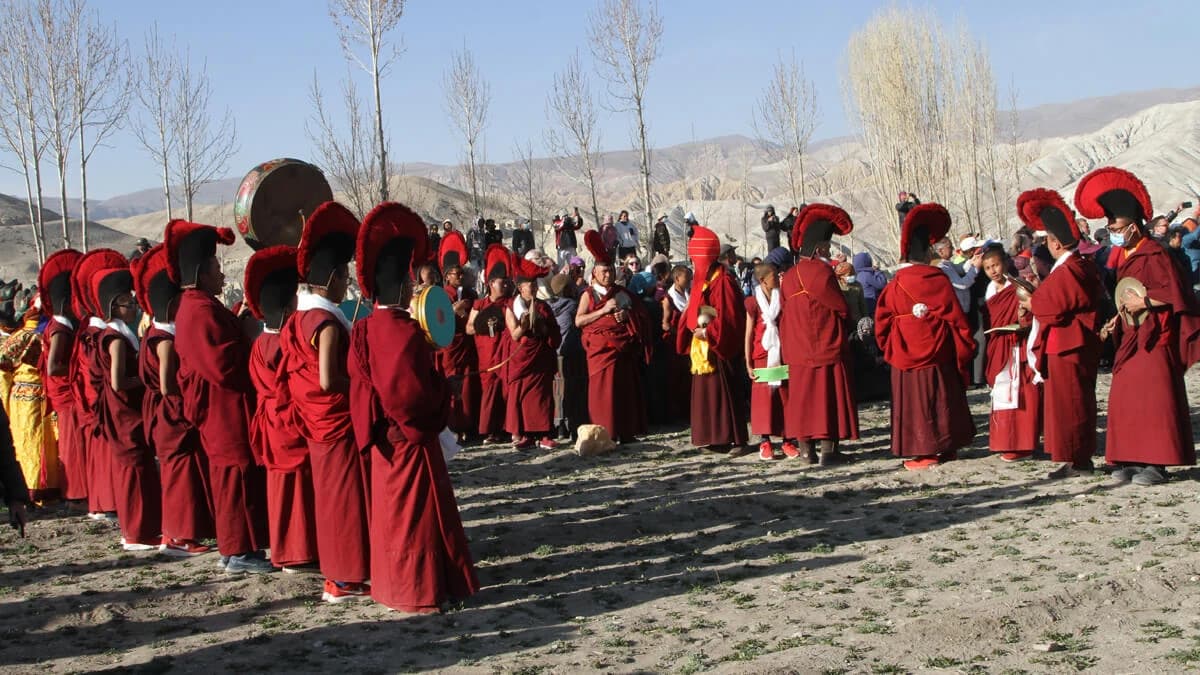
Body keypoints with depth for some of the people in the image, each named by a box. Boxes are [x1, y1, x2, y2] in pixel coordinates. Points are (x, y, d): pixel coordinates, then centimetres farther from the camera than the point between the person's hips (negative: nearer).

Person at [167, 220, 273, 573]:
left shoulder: (201, 307, 16)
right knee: (236, 475, -5)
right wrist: (253, 368, -10)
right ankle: (239, 552, 2)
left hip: (226, 408, 11)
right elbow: (222, 366, -24)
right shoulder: (201, 312, -18)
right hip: (225, 409, -11)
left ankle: (236, 547, 21)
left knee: (237, 475, 14)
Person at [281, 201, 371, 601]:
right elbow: (329, 381, -24)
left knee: (332, 493, 16)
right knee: (345, 495, -1)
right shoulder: (328, 323, -20)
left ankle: (337, 570, 25)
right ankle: (345, 579, 6)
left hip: (319, 423, 9)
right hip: (339, 422, -9)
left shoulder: (301, 317, 7)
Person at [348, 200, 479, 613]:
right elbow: (412, 393, -27)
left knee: (393, 508, 18)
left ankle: (393, 583, 28)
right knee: (414, 510, 1)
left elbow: (363, 381, 10)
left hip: (386, 438, 9)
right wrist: (441, 390, -7)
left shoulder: (368, 328, 4)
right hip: (409, 438, -9)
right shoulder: (402, 331, -23)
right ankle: (416, 591, 10)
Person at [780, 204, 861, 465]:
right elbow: (842, 307, -10)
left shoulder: (789, 276, 8)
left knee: (803, 396, 9)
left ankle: (806, 449, 13)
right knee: (827, 395, 0)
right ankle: (827, 450, 0)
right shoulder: (821, 271, -14)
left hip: (797, 351, 6)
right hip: (826, 347, -6)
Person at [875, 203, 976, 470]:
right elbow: (955, 316, -6)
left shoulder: (895, 284, -2)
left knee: (911, 400, 8)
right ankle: (941, 447, 16)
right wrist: (966, 348, 5)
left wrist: (890, 348, 15)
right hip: (936, 353, -2)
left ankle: (914, 451, 9)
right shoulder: (937, 279, -10)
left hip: (904, 356, 3)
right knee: (939, 398, 8)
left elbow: (882, 320, 1)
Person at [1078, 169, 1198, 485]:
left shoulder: (1155, 255, -13)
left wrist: (1143, 302, -18)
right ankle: (1133, 459, 11)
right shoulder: (1127, 258, 15)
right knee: (1125, 399, 6)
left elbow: (1174, 294, -20)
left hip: (1153, 341, -9)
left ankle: (1157, 463, -6)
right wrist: (1117, 320, 11)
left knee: (1154, 400, -8)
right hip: (1131, 339, 9)